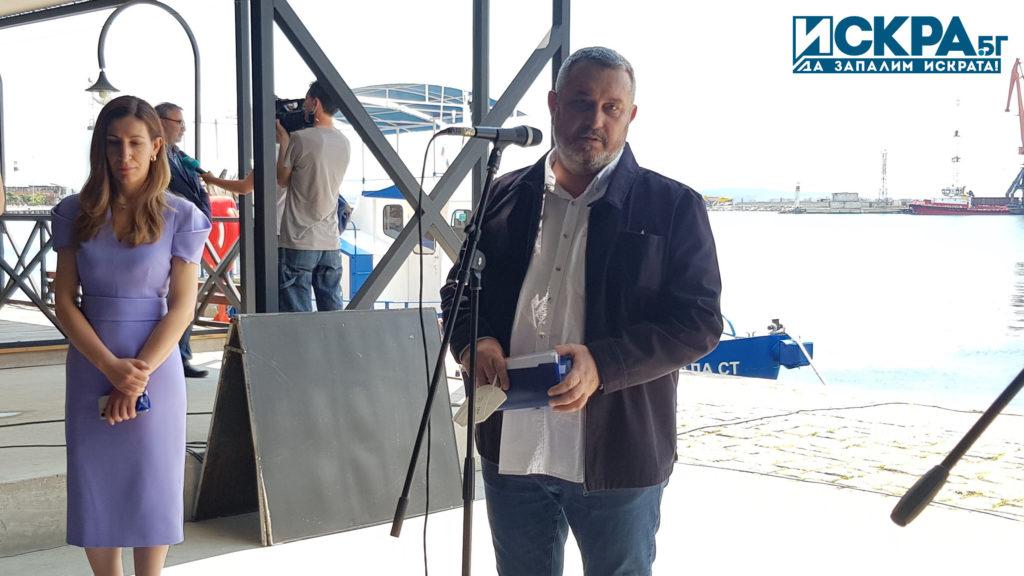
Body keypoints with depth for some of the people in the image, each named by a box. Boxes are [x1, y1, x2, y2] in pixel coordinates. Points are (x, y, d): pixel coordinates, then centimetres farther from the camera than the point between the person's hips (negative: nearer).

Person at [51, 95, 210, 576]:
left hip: (156, 368, -2)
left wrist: (139, 375, -14)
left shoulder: (181, 217, -4)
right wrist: (112, 367, -14)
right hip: (91, 369, 2)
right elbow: (64, 301, -2)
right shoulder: (75, 213, 1)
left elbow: (182, 307, -7)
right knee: (93, 488, 8)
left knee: (151, 487, 6)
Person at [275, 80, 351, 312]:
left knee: (297, 316, -2)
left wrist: (283, 140, 6)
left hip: (299, 241, -6)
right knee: (332, 311, 9)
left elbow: (282, 179, -1)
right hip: (330, 242, 6)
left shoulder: (301, 139, -12)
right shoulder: (344, 143, 8)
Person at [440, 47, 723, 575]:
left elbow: (699, 321, -9)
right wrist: (472, 340, -8)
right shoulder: (506, 195, 7)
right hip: (509, 449, 3)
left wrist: (604, 364, -23)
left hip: (617, 460, -3)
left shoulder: (672, 206, -5)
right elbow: (459, 288, 16)